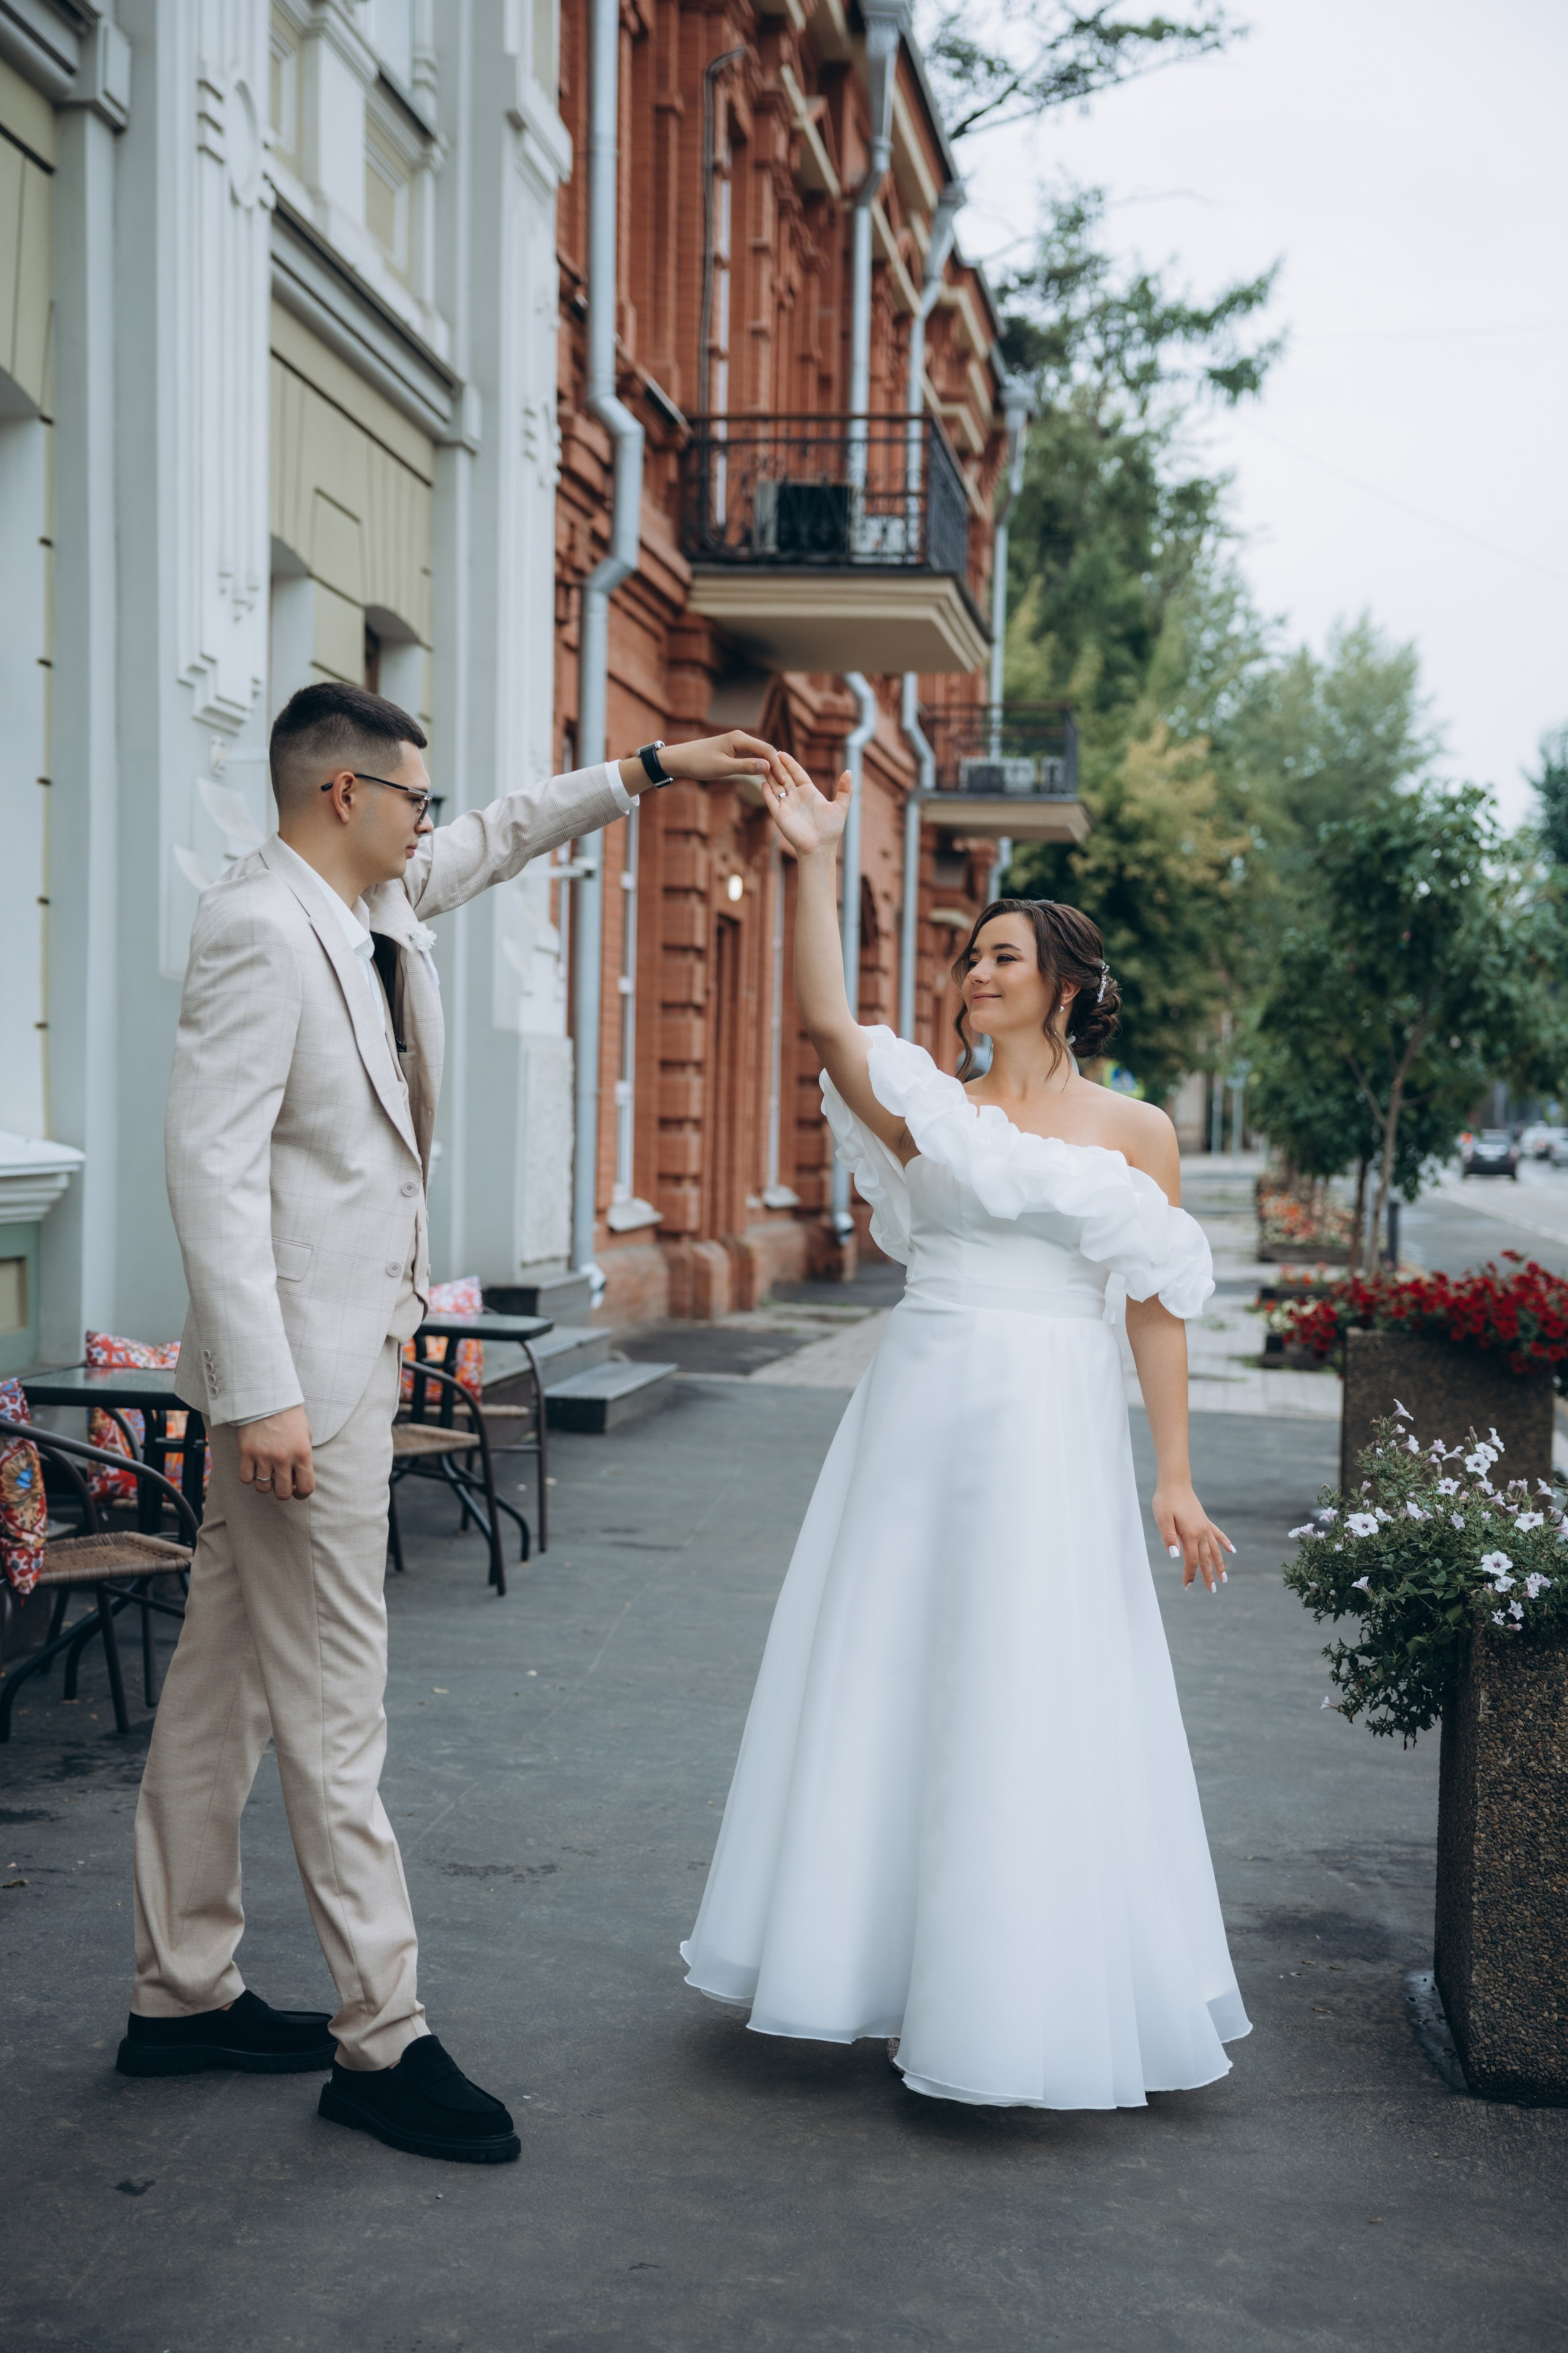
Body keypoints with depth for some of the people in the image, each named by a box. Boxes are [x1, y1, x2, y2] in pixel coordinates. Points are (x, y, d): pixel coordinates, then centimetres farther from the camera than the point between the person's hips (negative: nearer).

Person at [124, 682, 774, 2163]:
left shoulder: (376, 905, 12)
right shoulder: (259, 929, -16)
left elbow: (498, 837, 32)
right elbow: (212, 1164, -22)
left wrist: (646, 770, 30)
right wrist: (263, 1393, -25)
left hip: (350, 1348, 10)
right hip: (302, 1370, -10)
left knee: (225, 1688, 15)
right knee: (333, 1709, -4)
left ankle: (181, 1994, 26)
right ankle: (382, 2041, 5)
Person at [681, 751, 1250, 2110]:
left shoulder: (1136, 1132, 4)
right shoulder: (930, 1108, 7)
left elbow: (1159, 1309, 3)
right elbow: (825, 1020, -11)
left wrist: (1176, 1476, -1)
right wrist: (816, 863, -17)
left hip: (1053, 1432, -2)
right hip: (921, 1412, 2)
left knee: (1030, 1708, 0)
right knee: (889, 1681, 7)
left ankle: (1022, 2008, 15)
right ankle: (886, 1964, 23)